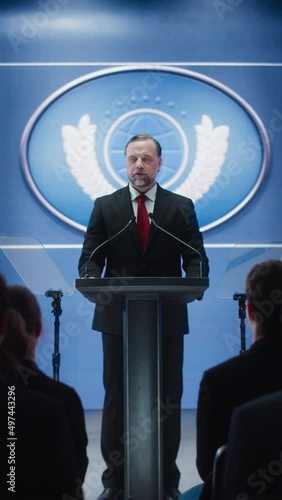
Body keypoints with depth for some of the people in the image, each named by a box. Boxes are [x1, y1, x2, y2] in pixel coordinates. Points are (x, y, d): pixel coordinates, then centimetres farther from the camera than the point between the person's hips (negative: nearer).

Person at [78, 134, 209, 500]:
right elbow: (90, 257, 2)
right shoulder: (105, 206, 7)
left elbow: (196, 258, 1)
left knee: (168, 400, 5)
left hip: (168, 318, 0)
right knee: (116, 399, 6)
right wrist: (91, 278, -20)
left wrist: (193, 283, -21)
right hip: (118, 317, 0)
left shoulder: (181, 207, 6)